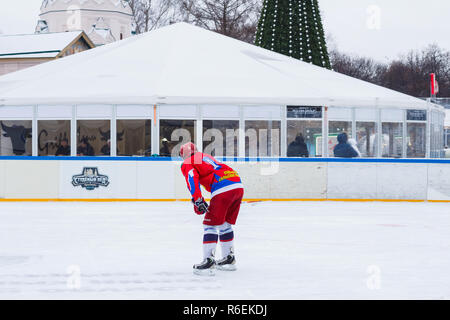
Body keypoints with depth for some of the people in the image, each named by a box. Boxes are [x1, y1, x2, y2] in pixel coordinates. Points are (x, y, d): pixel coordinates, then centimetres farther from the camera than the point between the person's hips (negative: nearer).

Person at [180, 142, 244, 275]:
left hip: (223, 190, -8)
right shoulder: (206, 156, 35)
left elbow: (192, 178, -9)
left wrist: (197, 200, -16)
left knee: (210, 225, -3)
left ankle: (208, 261, -12)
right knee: (225, 224, 21)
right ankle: (229, 259, 28)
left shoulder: (187, 163, 10)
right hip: (238, 186, 8)